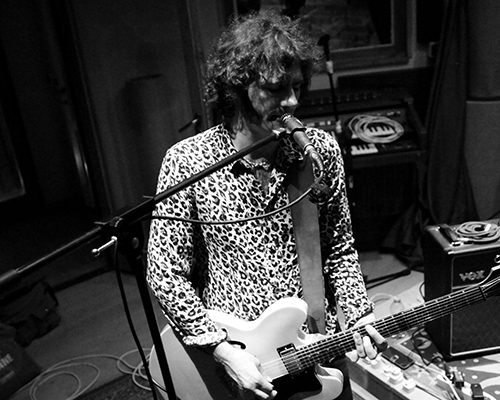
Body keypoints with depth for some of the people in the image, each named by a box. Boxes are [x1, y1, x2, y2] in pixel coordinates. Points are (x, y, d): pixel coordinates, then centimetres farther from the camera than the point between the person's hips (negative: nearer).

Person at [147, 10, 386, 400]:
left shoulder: (321, 150, -7)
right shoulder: (186, 162, -16)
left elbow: (339, 250, 4)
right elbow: (165, 274, -12)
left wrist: (359, 314, -9)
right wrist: (223, 350, -17)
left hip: (318, 347, 3)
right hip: (232, 356, -2)